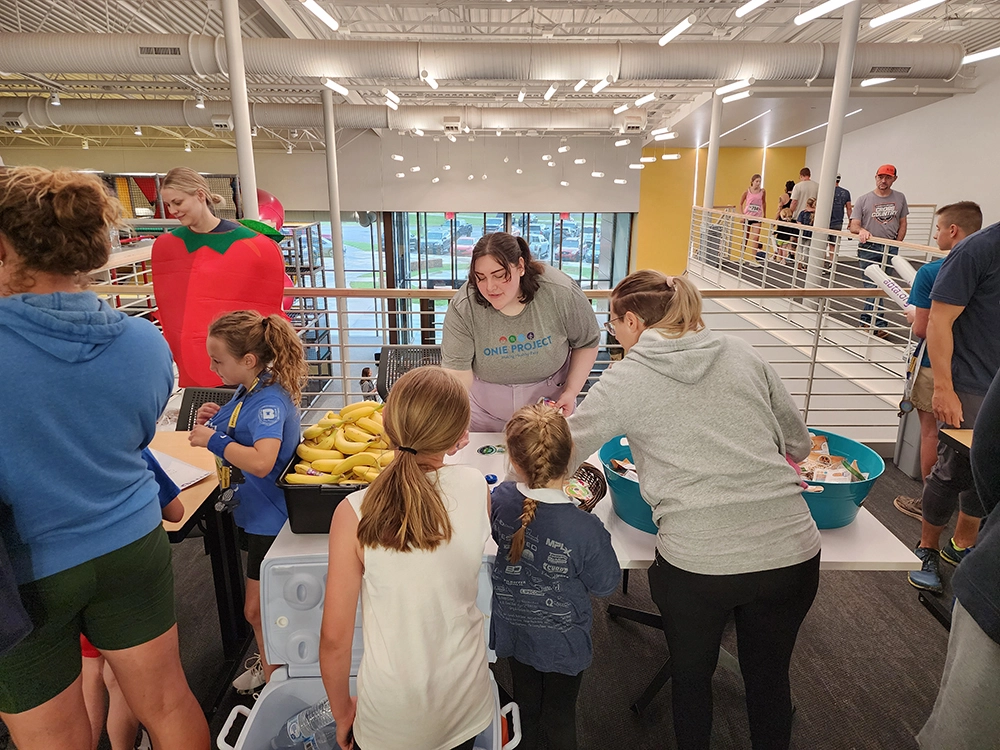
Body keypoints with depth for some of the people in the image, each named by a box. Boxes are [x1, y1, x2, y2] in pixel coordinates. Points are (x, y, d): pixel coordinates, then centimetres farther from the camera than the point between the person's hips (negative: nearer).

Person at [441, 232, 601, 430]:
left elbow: (587, 343, -6)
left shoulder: (561, 294, -21)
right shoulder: (463, 308, -22)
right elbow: (458, 370, -24)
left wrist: (572, 391, -12)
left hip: (551, 402, 0)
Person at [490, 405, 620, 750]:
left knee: (526, 704, 29)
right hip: (561, 641, -3)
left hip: (514, 628, 4)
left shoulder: (500, 499, -23)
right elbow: (605, 585, -16)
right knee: (560, 718, 23)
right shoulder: (586, 530, -35)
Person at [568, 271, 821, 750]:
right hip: (794, 552, 4)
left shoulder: (626, 379, -3)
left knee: (691, 675, 26)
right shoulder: (742, 355, 7)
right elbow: (799, 444, 15)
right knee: (769, 676, 28)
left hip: (697, 562, -3)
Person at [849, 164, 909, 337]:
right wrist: (861, 230, -25)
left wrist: (896, 244, 3)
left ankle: (866, 321, 16)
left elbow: (902, 224, 14)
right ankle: (878, 325, -2)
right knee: (871, 287, -6)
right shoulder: (864, 200, 1)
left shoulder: (899, 198, 9)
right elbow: (853, 226, -2)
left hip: (890, 248, 3)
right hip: (868, 248, -3)